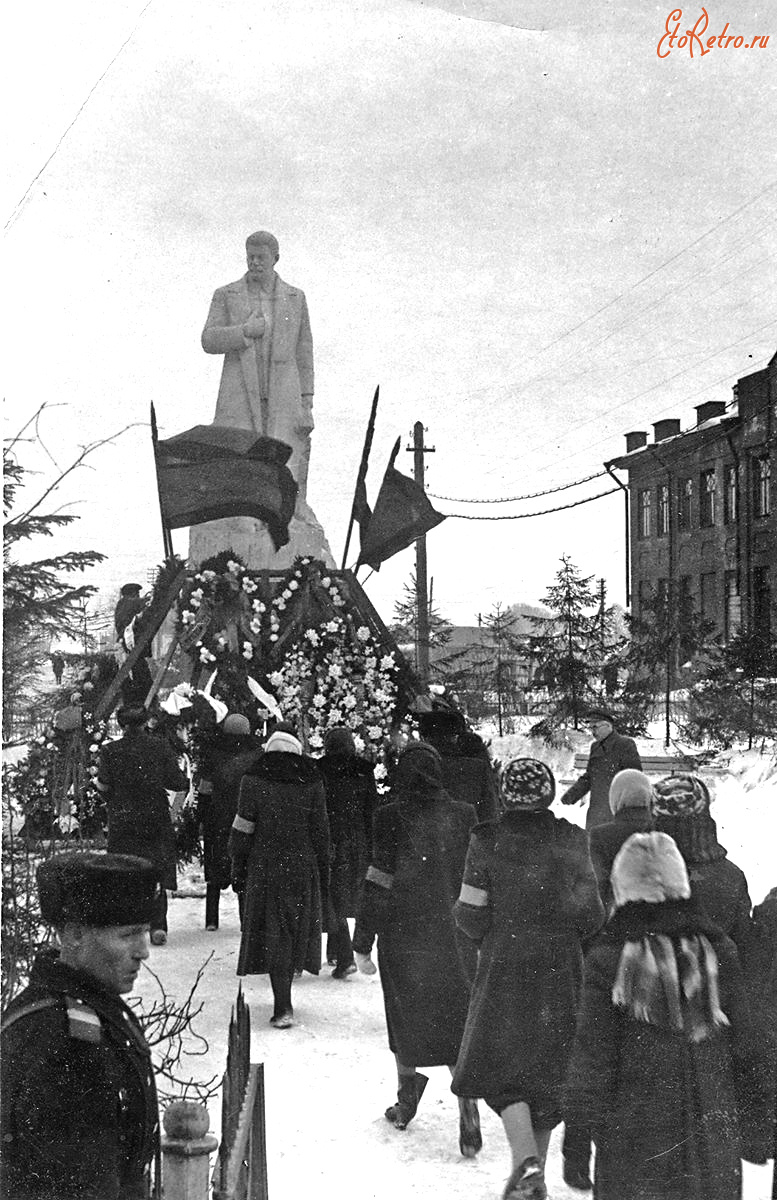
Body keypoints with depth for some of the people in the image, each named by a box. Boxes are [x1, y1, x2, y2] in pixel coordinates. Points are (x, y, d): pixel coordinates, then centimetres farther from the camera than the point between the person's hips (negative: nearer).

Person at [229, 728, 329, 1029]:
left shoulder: (254, 780, -5)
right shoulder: (311, 781, 0)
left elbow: (243, 829, -4)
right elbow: (320, 831, 3)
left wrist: (238, 870, 3)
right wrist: (322, 869, 11)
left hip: (265, 869, -2)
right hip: (304, 869, 2)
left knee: (273, 933, 0)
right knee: (296, 928, 15)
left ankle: (283, 1007, -9)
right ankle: (283, 1001, 27)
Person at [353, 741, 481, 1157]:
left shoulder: (390, 818, -11)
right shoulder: (463, 816, -2)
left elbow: (378, 884, -11)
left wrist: (362, 943, -4)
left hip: (403, 939, -2)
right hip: (454, 938, 2)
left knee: (406, 1018, 16)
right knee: (458, 1022, 4)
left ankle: (406, 1101, 26)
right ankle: (468, 1112, -10)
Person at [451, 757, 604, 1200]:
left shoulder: (487, 840, -8)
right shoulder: (572, 839, -4)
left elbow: (472, 914, -9)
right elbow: (590, 910, -5)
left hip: (505, 968, -2)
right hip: (560, 968, 2)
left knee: (502, 1066, 6)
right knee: (547, 1069, 14)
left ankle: (526, 1162, -14)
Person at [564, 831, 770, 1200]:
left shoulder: (607, 960, -11)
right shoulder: (717, 951, -1)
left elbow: (593, 1049, -9)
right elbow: (743, 1043, 4)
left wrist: (580, 1120, 0)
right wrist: (751, 1113, 14)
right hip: (711, 1124, 3)